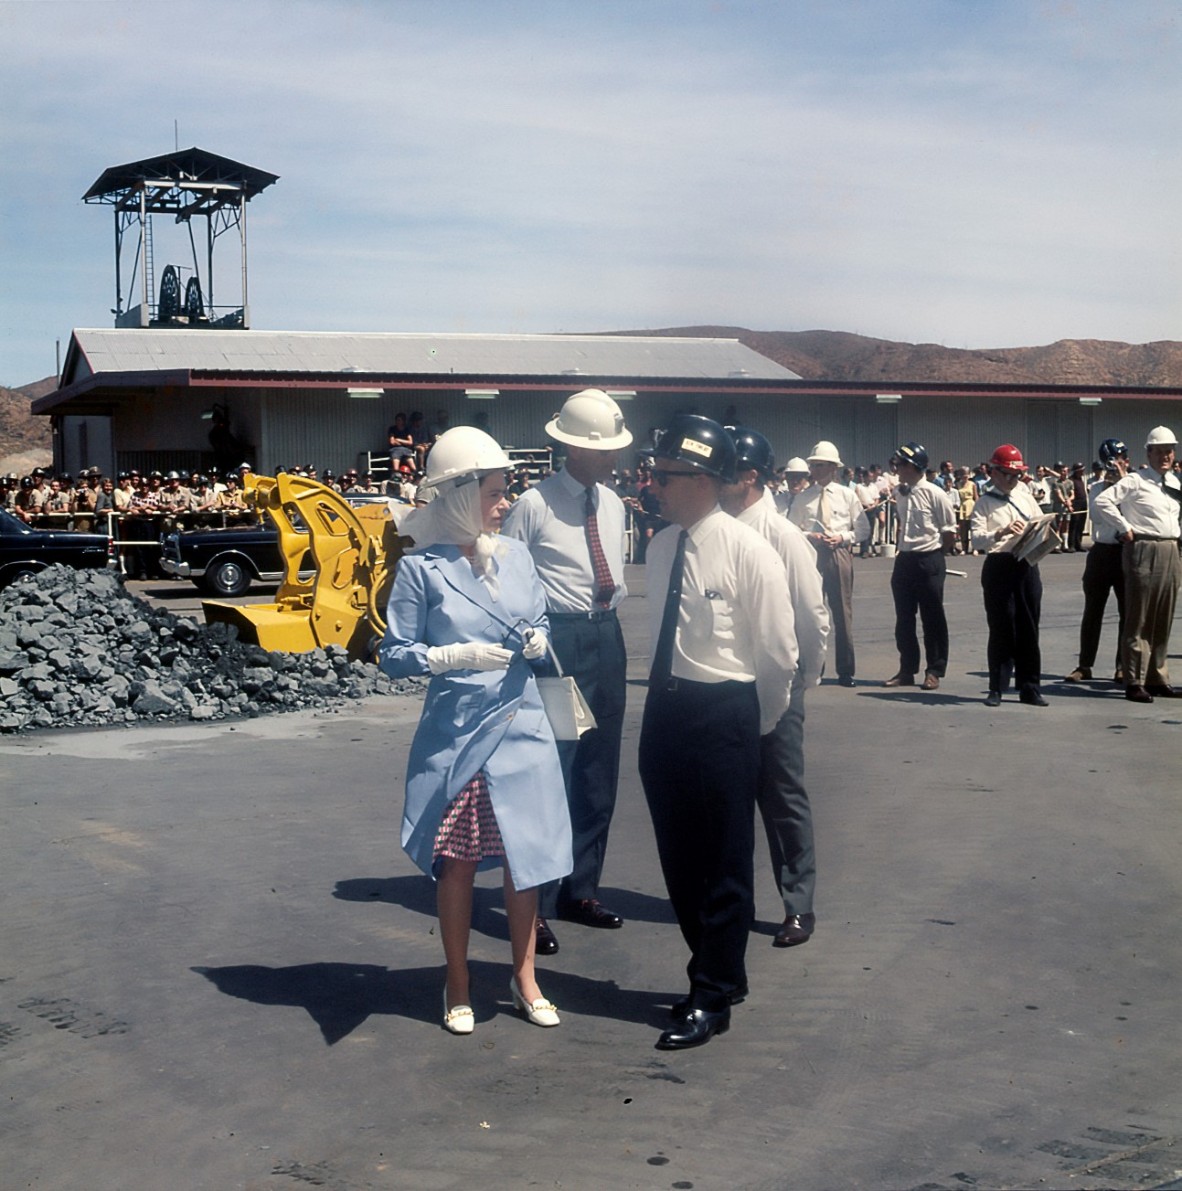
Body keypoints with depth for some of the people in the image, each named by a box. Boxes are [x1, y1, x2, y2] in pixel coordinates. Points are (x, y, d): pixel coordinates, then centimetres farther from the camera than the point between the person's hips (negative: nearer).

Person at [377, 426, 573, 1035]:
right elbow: (393, 654, -6)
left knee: (526, 855, 10)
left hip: (521, 728, 4)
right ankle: (457, 986, 25)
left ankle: (524, 977, 28)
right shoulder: (421, 567, -8)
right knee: (458, 862, 7)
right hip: (456, 736, -4)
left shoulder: (515, 555, 5)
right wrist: (456, 656, -18)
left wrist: (538, 641, -5)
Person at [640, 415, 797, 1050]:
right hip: (665, 708, 7)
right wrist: (665, 698, 18)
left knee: (724, 861, 4)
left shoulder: (748, 551, -14)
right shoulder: (661, 546, 5)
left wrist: (753, 727, 1)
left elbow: (778, 654, -8)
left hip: (725, 716, -7)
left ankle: (713, 999, 18)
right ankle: (714, 970, 35)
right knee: (677, 855, 16)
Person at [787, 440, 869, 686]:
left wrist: (842, 537, -11)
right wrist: (809, 536, -10)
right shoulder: (803, 498, 5)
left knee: (843, 613, 3)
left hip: (839, 553, -1)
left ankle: (845, 671, 10)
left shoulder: (847, 495, 3)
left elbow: (863, 530, 5)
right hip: (811, 554, 1)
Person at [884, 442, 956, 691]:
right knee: (903, 618, 10)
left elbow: (950, 532, -8)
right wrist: (902, 549, 14)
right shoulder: (899, 492, 6)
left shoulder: (935, 494, -13)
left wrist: (935, 555, 0)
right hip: (904, 559, 6)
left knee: (932, 618, 3)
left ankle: (934, 671, 13)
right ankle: (907, 670, 20)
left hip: (928, 561, -6)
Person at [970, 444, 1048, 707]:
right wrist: (1000, 533, -31)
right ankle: (996, 688, 9)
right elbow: (976, 539, -14)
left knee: (1029, 628, 7)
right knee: (1001, 629, 0)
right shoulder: (985, 503, -2)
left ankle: (1030, 687, 14)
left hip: (1027, 565, 4)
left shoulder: (1024, 495, 12)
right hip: (999, 565, -4)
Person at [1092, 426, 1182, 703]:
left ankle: (1157, 677, 19)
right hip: (1143, 551, -7)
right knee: (1139, 619, -4)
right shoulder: (1135, 482, -7)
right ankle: (1135, 682, -1)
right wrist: (1125, 528, -13)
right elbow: (1102, 501, -15)